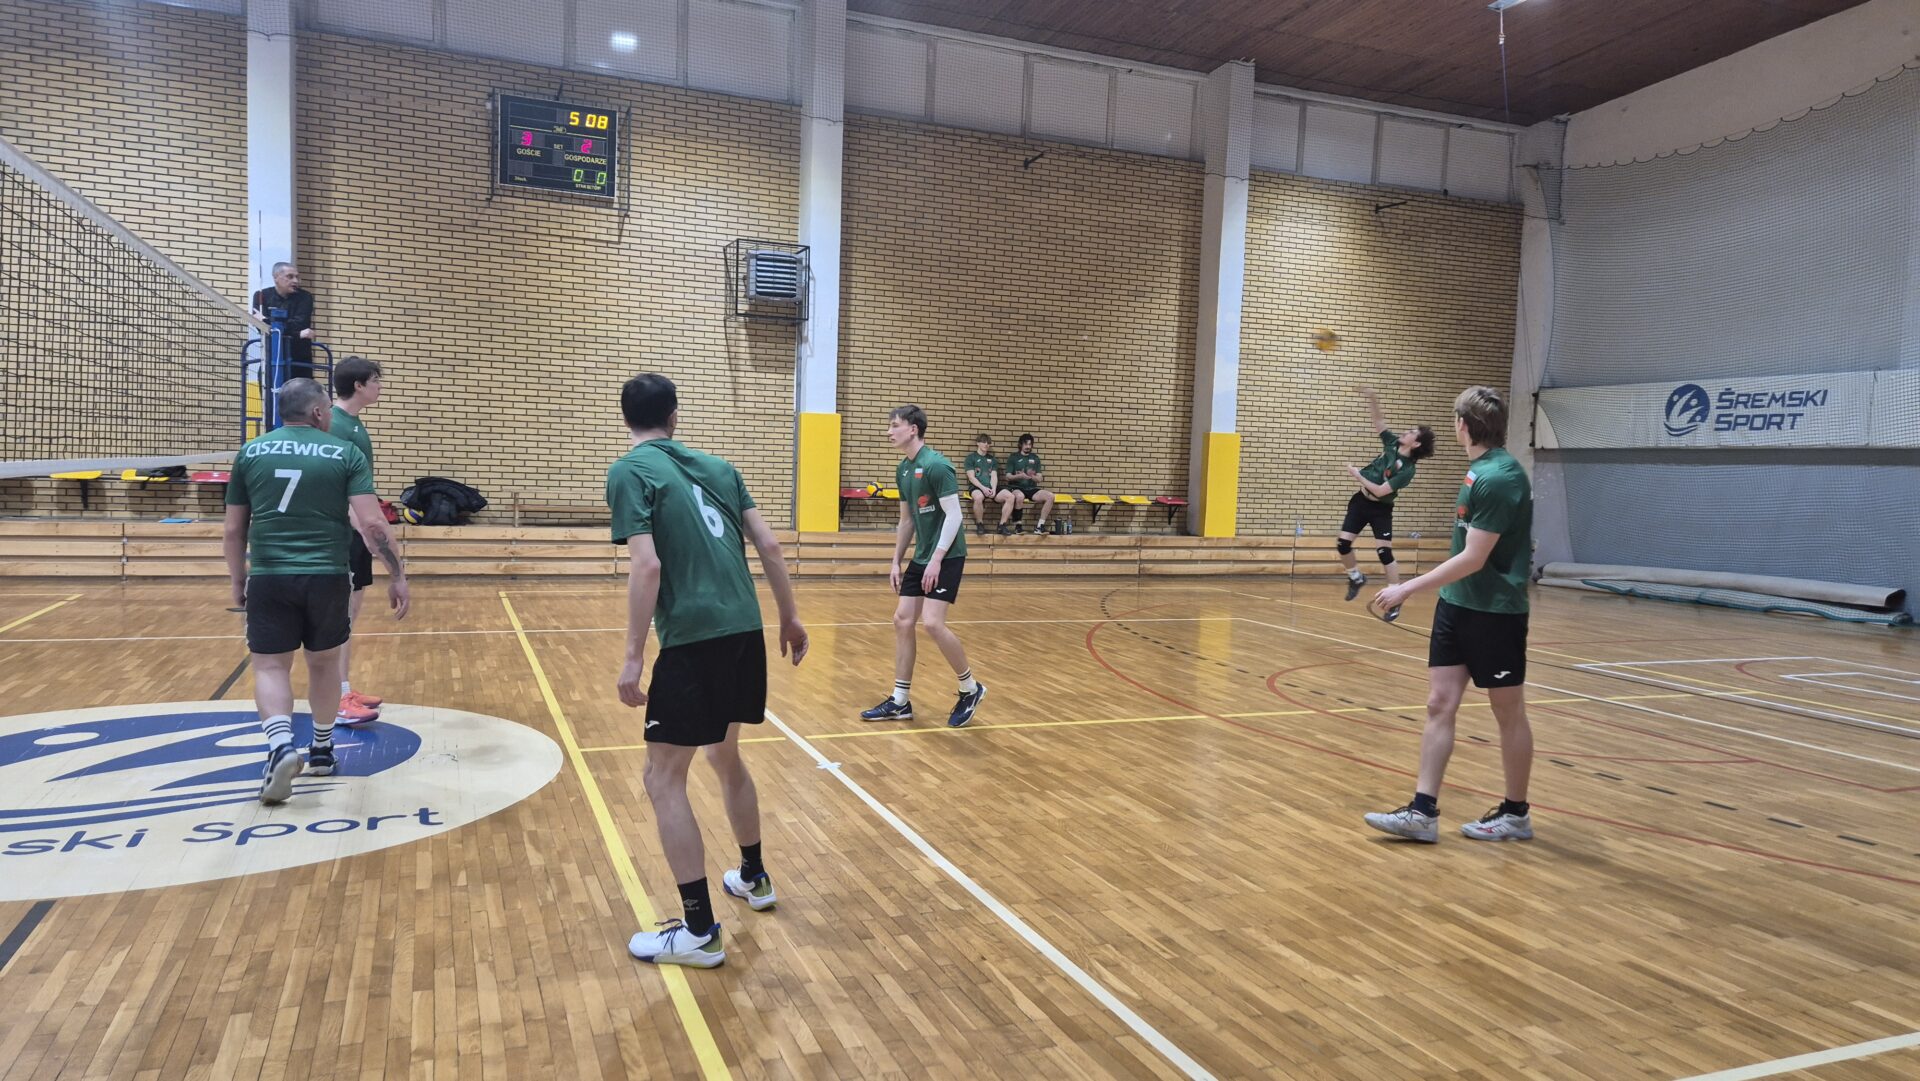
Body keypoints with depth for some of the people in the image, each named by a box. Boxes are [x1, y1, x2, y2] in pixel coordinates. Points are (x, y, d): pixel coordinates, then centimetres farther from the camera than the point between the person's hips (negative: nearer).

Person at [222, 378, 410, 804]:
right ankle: (322, 749, 30)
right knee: (324, 661, 18)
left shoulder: (250, 453, 7)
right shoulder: (345, 453, 0)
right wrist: (397, 575, -3)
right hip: (327, 577, 0)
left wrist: (238, 581, 22)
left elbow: (234, 529, 11)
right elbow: (372, 522, -9)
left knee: (270, 666, 6)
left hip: (269, 578, 0)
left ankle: (281, 746, -17)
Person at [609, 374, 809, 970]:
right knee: (725, 754, 26)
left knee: (664, 779, 4)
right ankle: (753, 877, 40)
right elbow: (769, 545, 10)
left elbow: (647, 566, -15)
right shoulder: (717, 466, 14)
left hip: (694, 638, -7)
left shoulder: (630, 471, -4)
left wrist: (634, 658, -12)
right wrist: (790, 617, 19)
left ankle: (699, 931, 7)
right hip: (744, 629, 7)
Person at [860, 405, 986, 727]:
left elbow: (954, 515, -19)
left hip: (946, 556, -9)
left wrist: (937, 559, -23)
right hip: (921, 557, 9)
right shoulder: (902, 469, 10)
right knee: (902, 619, 4)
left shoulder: (936, 465, -16)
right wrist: (896, 561, 14)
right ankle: (900, 701, 12)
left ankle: (971, 689, 4)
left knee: (932, 622, -16)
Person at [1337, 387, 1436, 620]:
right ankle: (1356, 578, 28)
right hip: (1361, 501, 6)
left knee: (1384, 552, -10)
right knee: (1342, 544, 2)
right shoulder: (1392, 444, -4)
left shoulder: (1407, 470, -22)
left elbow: (1380, 491, -25)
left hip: (1380, 510, -6)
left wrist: (1357, 475, -18)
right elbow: (1379, 421, 1)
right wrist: (1373, 400, -16)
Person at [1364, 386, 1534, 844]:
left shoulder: (1498, 477, -20)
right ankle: (1423, 812, 6)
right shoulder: (1480, 469, 8)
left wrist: (1407, 589, -20)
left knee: (1509, 714, 7)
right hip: (1456, 604, 9)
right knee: (1439, 705, 4)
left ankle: (1516, 814, 22)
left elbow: (1473, 559, -23)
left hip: (1495, 612, -9)